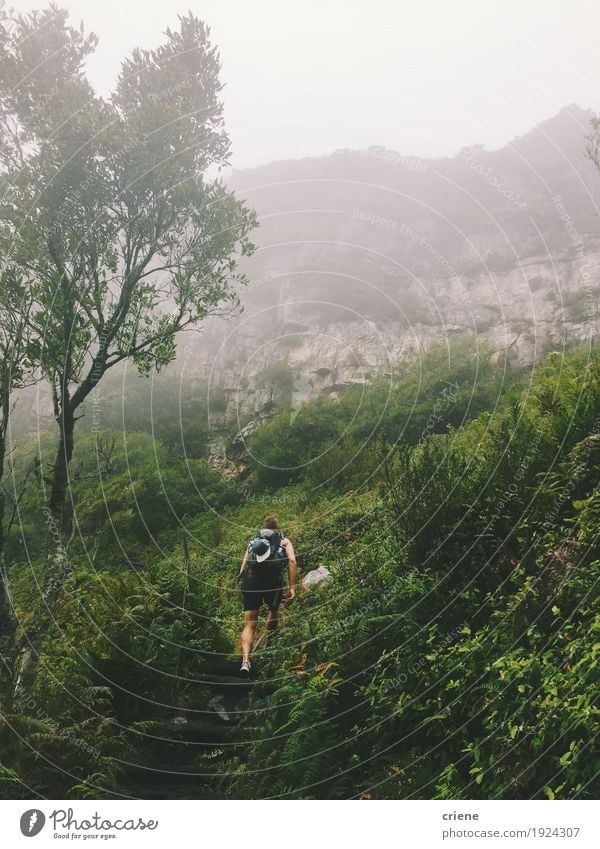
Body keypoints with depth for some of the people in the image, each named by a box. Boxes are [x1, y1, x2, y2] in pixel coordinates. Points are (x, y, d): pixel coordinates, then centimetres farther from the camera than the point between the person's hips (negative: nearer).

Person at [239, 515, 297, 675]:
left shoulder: (253, 542, 31)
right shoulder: (284, 541, 23)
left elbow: (243, 567, 20)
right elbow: (292, 560, 4)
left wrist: (243, 587, 21)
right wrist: (292, 587, 0)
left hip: (250, 580, 2)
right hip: (273, 580, -1)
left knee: (249, 625, 3)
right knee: (274, 610, 29)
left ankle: (245, 660, -15)